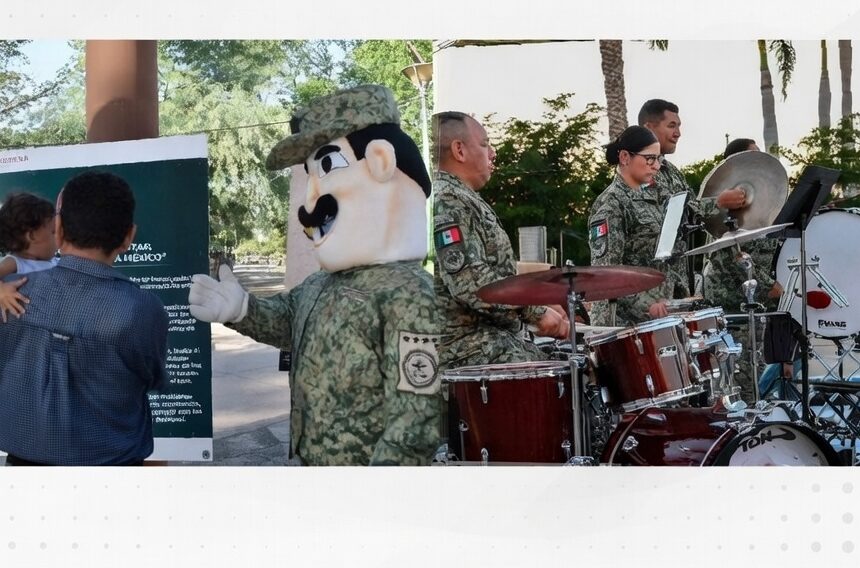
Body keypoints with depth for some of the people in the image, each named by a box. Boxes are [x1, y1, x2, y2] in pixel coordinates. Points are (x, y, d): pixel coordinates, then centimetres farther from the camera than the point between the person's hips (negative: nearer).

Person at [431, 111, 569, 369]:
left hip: (495, 338, 10)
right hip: (471, 348, -10)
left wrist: (539, 309, 12)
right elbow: (470, 283, -24)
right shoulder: (447, 202, -15)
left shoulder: (465, 200, 18)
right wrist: (536, 312, -17)